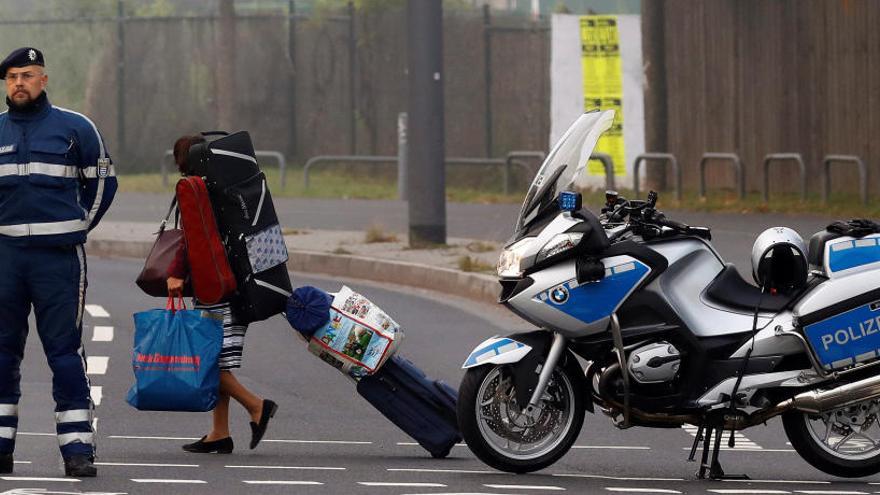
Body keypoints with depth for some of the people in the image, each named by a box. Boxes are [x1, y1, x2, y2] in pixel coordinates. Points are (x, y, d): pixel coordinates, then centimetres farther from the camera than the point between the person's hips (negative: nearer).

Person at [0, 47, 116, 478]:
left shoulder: (75, 128, 3)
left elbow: (102, 181, 12)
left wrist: (78, 227, 8)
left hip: (59, 255, -3)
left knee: (65, 352, -5)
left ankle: (77, 446, -5)